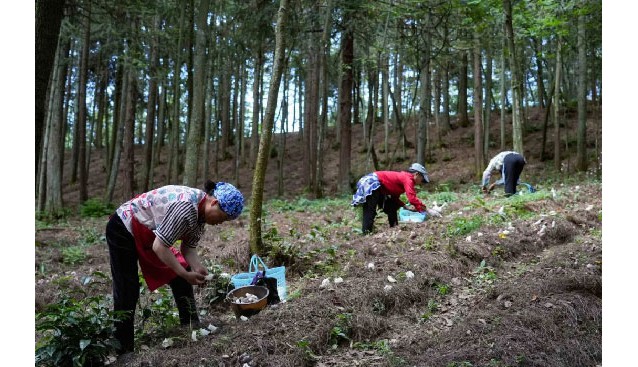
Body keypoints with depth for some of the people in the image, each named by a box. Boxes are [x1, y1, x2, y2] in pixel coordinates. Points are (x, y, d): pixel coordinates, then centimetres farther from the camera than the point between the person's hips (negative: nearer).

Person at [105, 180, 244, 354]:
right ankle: (124, 350, 4)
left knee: (180, 277, 6)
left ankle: (192, 328, 17)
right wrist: (185, 274, -25)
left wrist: (198, 269, -18)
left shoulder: (201, 210, -6)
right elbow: (159, 247, -32)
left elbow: (189, 247, -1)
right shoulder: (185, 207, -35)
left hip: (148, 234, 9)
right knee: (127, 293, -7)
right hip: (123, 229, -9)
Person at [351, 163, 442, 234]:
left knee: (391, 208, 15)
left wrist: (405, 206, 3)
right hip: (371, 182, -11)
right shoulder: (408, 178, -13)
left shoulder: (403, 177, 15)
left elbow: (394, 197, 15)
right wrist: (427, 210, -23)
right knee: (370, 211, -14)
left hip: (377, 186, 11)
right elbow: (412, 198, -26)